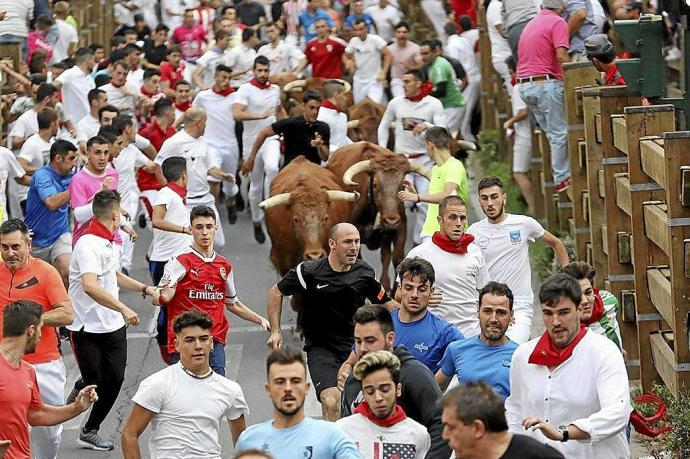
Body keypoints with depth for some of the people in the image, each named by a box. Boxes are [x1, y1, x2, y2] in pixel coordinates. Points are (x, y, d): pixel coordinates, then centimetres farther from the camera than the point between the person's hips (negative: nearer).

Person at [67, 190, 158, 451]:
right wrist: (123, 309, -39)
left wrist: (145, 289, 25)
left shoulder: (109, 242, 11)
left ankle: (90, 431, 21)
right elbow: (90, 286, -35)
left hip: (114, 326, 8)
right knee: (93, 384, -2)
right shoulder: (89, 244, -21)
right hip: (87, 329, -8)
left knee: (114, 380, 6)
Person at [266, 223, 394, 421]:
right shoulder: (307, 271, -11)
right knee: (332, 403, -23)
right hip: (320, 348, -4)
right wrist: (275, 331, 0)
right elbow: (276, 292, 5)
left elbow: (385, 303, 14)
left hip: (355, 347, 4)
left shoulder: (364, 272, -1)